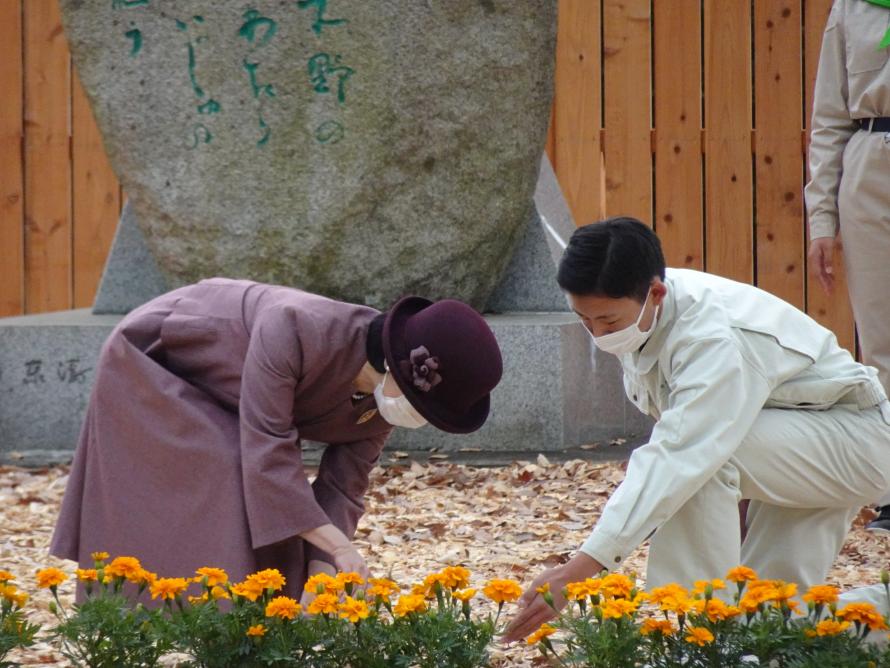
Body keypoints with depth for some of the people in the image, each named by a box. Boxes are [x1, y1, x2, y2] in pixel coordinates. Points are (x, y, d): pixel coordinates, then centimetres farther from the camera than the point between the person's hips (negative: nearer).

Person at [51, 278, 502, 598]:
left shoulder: (382, 393, -18)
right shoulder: (295, 330, -41)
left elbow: (342, 485, -11)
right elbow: (266, 449, -40)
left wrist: (321, 572, -24)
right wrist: (341, 549, -40)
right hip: (151, 361, -7)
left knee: (273, 506, -2)